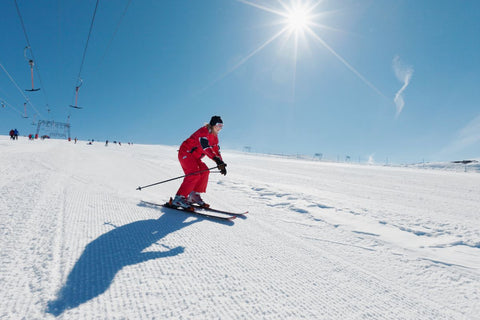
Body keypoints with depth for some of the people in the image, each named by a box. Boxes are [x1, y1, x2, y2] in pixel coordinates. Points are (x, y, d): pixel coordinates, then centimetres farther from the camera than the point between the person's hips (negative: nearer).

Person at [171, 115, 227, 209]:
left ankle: (194, 196, 6)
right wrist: (216, 159, -40)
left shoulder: (214, 136, 11)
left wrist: (221, 164, -3)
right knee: (194, 174, -23)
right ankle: (178, 199, -21)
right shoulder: (204, 131, -19)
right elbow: (205, 147, -32)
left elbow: (216, 150, 10)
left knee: (204, 172, -2)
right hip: (185, 153, -10)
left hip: (194, 157, 10)